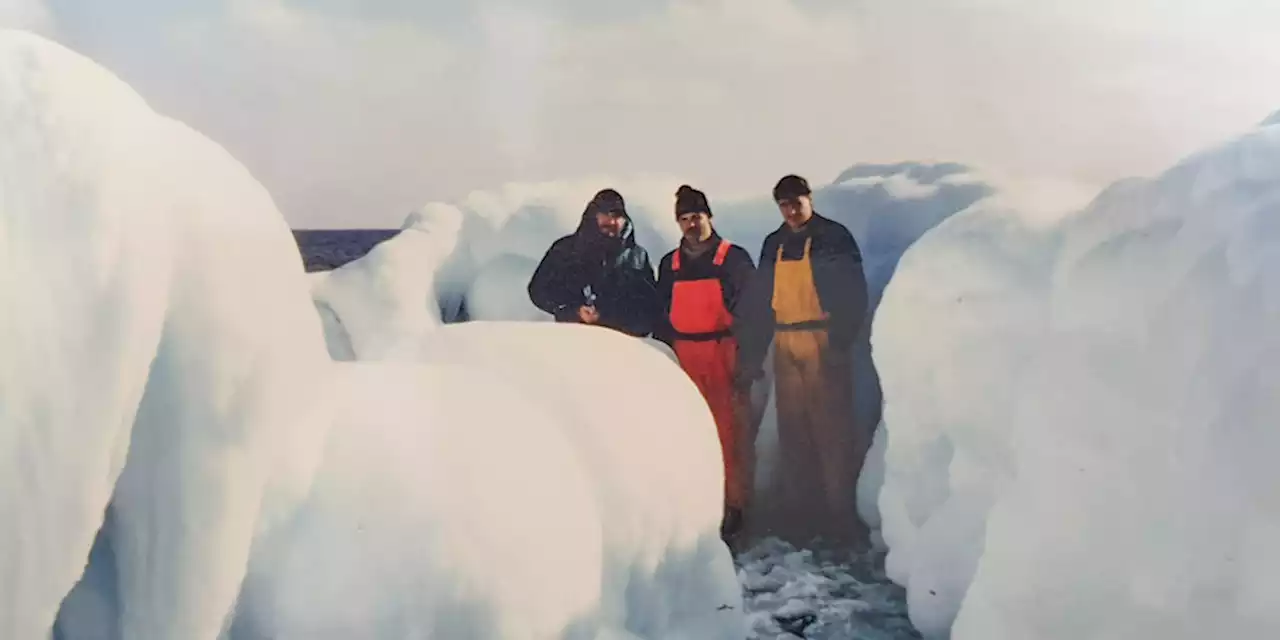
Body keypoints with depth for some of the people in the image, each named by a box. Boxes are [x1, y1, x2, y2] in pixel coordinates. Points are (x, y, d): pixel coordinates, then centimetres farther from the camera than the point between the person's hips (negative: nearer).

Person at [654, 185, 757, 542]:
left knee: (730, 431, -6)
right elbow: (662, 316, 19)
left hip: (725, 357, -4)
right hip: (684, 359, 4)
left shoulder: (734, 258, 1)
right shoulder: (669, 265, 14)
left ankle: (733, 505, 1)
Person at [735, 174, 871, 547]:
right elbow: (759, 303, 16)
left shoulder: (834, 237, 0)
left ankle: (841, 516, 0)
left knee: (831, 430, -7)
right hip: (786, 347, 5)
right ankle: (799, 514, 15)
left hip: (823, 344, -5)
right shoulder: (773, 245, 15)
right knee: (793, 433, 7)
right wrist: (752, 356, 10)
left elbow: (854, 294, -6)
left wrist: (840, 341, -15)